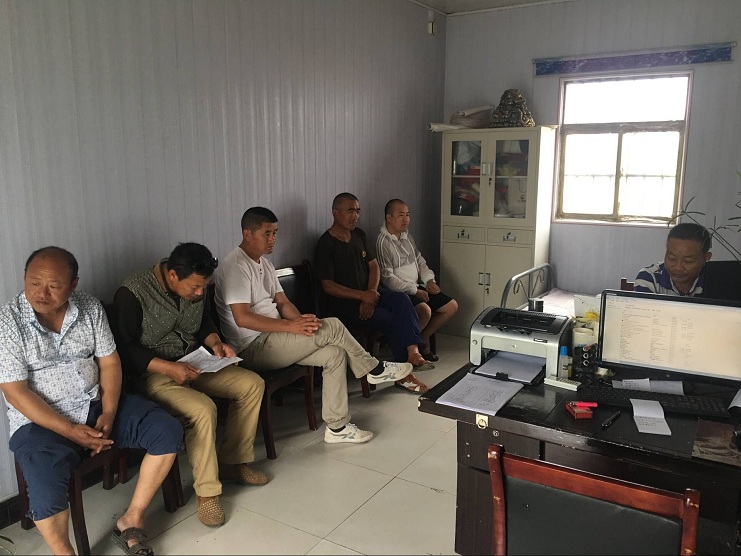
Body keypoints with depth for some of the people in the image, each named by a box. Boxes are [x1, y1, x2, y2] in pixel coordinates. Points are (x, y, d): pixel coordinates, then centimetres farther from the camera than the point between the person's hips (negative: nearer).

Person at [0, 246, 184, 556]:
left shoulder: (90, 307, -2)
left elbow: (109, 362, 2)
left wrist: (108, 414, -12)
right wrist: (71, 431, -20)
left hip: (95, 404, 4)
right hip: (40, 421, -4)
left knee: (168, 432, -10)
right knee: (46, 493, -30)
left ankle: (131, 522, 2)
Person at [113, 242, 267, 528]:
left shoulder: (194, 287, -2)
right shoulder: (132, 293, -21)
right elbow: (125, 349, -20)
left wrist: (215, 342, -6)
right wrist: (168, 367, -30)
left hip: (192, 364, 7)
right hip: (153, 373, -7)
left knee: (252, 384, -5)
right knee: (203, 409, -32)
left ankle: (232, 462, 7)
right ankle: (207, 491, -12)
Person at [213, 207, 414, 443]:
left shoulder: (264, 263, 16)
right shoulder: (235, 265, -15)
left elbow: (282, 302, 13)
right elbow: (242, 318, -24)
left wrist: (301, 320, -9)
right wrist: (290, 326, -26)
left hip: (272, 339, 9)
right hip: (253, 348, -9)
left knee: (335, 354, -9)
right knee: (332, 327, -18)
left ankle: (337, 426, -3)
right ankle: (375, 369, 3)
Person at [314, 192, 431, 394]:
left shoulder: (359, 235, 11)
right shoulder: (326, 244, -11)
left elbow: (373, 266, 10)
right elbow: (328, 286, -16)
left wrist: (371, 293, -9)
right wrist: (362, 296, -23)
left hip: (368, 293, 7)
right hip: (343, 304, -7)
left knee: (401, 299, -22)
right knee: (393, 320, -22)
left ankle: (412, 351, -35)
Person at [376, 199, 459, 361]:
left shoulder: (407, 236, 13)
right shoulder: (383, 242, -16)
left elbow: (419, 261, 21)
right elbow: (387, 278, -21)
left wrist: (429, 280, 3)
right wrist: (414, 291, -19)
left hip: (416, 288, 10)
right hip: (399, 293, -9)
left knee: (452, 306, 4)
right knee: (425, 310, -34)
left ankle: (422, 339, 13)